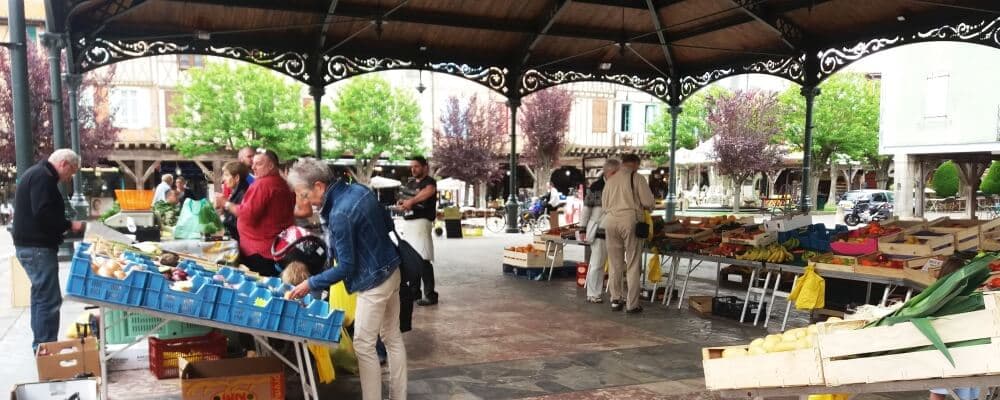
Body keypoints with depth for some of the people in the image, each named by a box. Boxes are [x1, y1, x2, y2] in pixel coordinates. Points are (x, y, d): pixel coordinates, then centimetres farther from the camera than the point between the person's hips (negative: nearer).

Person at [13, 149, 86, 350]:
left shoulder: (37, 174, 18)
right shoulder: (43, 177, -15)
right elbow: (43, 213, -25)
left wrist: (64, 226, 12)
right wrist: (69, 225, -15)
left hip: (31, 245, 11)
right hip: (37, 247, -11)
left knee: (41, 296, 17)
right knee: (49, 299, -9)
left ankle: (42, 347, 25)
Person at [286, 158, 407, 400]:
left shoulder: (339, 214, -25)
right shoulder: (359, 189, 1)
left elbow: (346, 267, -20)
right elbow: (388, 224, 13)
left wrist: (310, 284, -12)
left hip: (374, 281, -10)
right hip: (392, 271, 10)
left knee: (364, 346, 1)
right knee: (393, 338, 16)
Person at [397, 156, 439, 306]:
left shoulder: (429, 181, -6)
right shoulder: (410, 182, 18)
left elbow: (428, 191, -29)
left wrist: (411, 201, -44)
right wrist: (402, 203, 3)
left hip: (421, 222, -8)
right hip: (407, 222, 8)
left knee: (423, 259, -13)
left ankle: (430, 295, -10)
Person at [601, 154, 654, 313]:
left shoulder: (610, 180, 12)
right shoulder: (637, 178, -2)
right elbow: (648, 202, -4)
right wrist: (639, 205, 16)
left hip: (610, 219, 5)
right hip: (630, 219, -4)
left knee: (615, 264, 12)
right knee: (632, 264, 2)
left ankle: (615, 300, 18)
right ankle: (632, 304, 4)